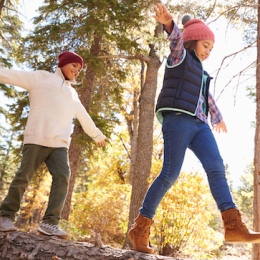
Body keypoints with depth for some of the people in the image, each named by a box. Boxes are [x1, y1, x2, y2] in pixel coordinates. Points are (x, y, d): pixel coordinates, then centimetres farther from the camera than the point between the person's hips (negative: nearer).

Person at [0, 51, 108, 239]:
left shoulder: (73, 94, 30)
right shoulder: (41, 78, 13)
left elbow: (84, 117, 41)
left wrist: (98, 135, 49)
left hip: (59, 143, 5)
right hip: (37, 138, -4)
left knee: (62, 177, -14)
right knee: (23, 176, -5)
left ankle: (50, 222, -16)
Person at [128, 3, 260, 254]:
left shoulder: (200, 71, 30)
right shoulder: (180, 56, 8)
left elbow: (207, 97, 45)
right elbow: (177, 37, -16)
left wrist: (217, 118, 58)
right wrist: (168, 22, -37)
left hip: (199, 124, 8)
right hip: (178, 119, -8)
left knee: (216, 167, -10)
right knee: (170, 173, -15)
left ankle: (233, 226, -16)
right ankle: (140, 227, -7)